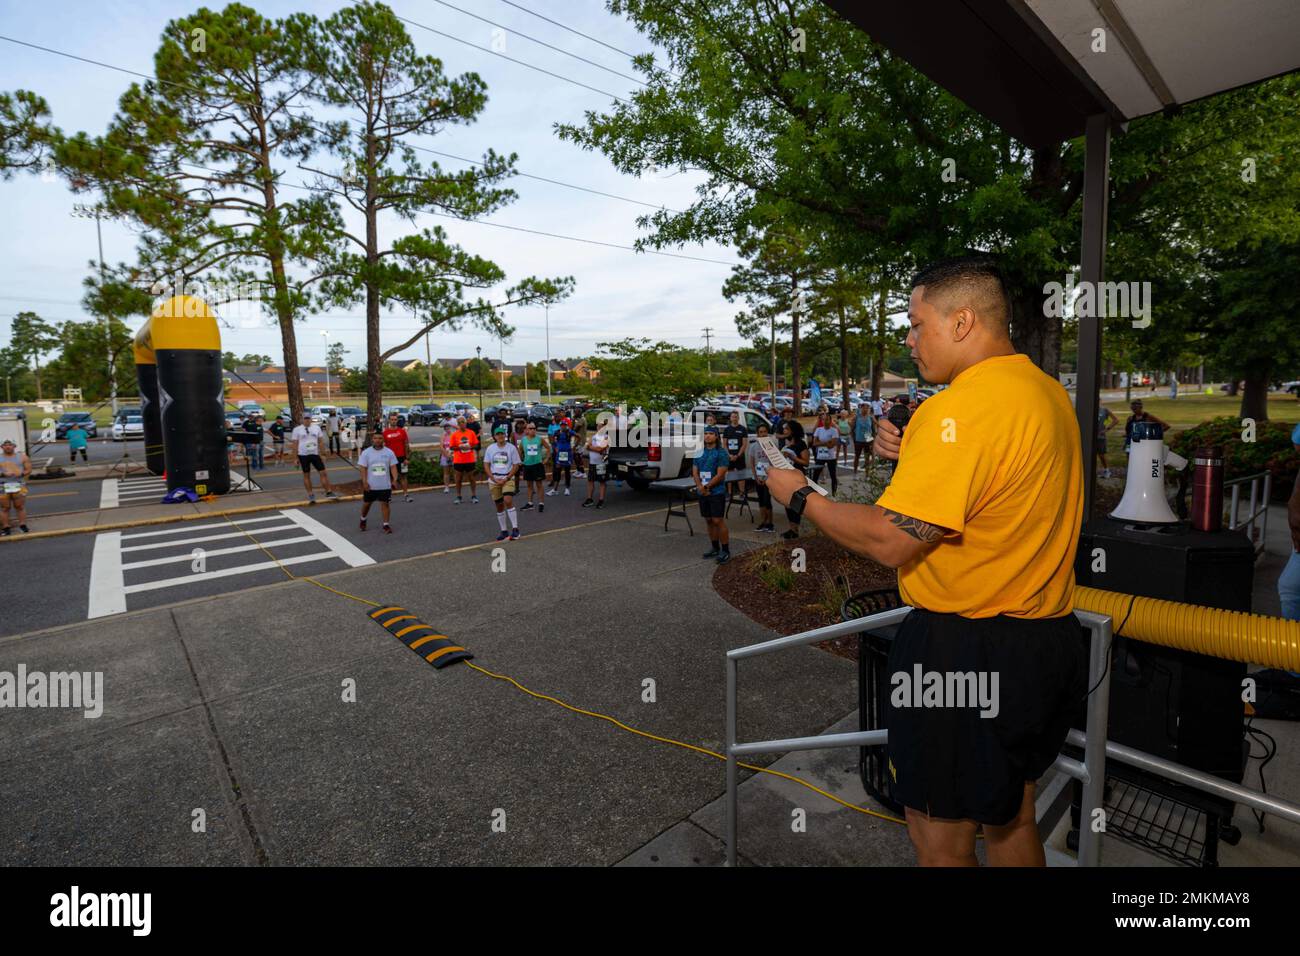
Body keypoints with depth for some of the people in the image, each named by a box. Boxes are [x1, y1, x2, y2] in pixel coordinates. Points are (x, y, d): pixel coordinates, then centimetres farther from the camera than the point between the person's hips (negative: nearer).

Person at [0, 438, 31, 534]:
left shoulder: (22, 456, 6)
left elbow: (28, 469, 5)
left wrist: (21, 474, -15)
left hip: (19, 485, 0)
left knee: (20, 506, 2)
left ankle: (22, 525, 8)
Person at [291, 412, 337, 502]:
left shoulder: (317, 427, 5)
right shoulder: (297, 429, -2)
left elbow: (321, 441, 9)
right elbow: (295, 444, 0)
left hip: (315, 454, 2)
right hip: (303, 455, -2)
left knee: (323, 472, -2)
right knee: (306, 475, 5)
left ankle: (328, 492, 4)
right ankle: (310, 494, 14)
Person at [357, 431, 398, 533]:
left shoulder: (389, 452, -2)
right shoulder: (366, 453, -5)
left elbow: (393, 467, -2)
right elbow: (363, 468, -5)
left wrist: (394, 479, -13)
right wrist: (364, 482, -12)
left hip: (385, 485, 0)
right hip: (370, 485, 0)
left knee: (385, 503, 1)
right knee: (367, 503, 15)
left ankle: (386, 524, 9)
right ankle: (363, 519, 40)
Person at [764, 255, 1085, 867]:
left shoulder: (962, 407, -23)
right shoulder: (1049, 392, 8)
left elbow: (890, 541, -26)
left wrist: (799, 496, -12)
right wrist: (911, 451, 2)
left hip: (965, 652, -10)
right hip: (1047, 641, 10)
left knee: (940, 838, 10)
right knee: (1010, 816, 27)